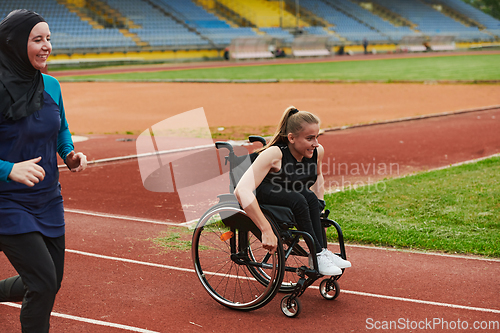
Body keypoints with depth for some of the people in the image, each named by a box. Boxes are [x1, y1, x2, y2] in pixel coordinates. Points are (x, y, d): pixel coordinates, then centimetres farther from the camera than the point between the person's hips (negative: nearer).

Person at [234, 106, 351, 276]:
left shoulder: (318, 151, -13)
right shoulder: (274, 154, -33)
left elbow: (317, 176, 15)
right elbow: (242, 191, -44)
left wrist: (319, 203, 7)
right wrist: (266, 231, -47)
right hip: (261, 195, -6)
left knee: (311, 198, -27)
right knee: (299, 200, -33)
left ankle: (322, 252, -17)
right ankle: (317, 255, -21)